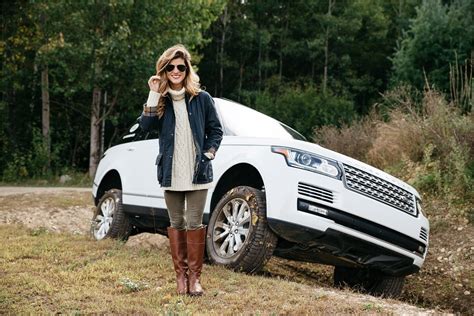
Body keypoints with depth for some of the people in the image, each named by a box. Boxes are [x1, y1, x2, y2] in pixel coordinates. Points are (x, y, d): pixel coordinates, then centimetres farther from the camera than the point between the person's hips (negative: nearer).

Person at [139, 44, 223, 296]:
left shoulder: (201, 98, 1)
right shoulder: (161, 100, 7)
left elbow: (215, 130, 6)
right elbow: (145, 125, -8)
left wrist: (208, 154, -6)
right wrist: (154, 95, -13)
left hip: (197, 172, -2)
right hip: (170, 173, 3)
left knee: (194, 223, -3)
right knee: (176, 224, 9)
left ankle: (194, 276, 5)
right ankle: (180, 274, 17)